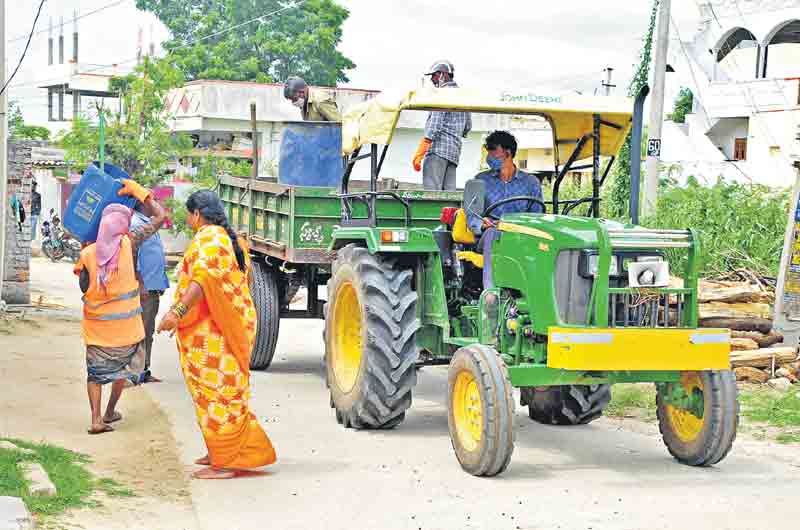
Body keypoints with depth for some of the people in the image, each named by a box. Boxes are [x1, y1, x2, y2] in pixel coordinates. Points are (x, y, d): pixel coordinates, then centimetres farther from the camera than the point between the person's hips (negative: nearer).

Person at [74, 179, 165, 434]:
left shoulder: (88, 253, -7)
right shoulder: (129, 243, -12)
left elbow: (83, 286, 4)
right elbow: (159, 217, -6)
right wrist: (137, 190, 0)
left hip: (96, 323, 1)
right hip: (125, 321, -1)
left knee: (96, 369, 10)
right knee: (122, 366, 20)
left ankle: (96, 419, -3)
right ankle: (110, 412, 27)